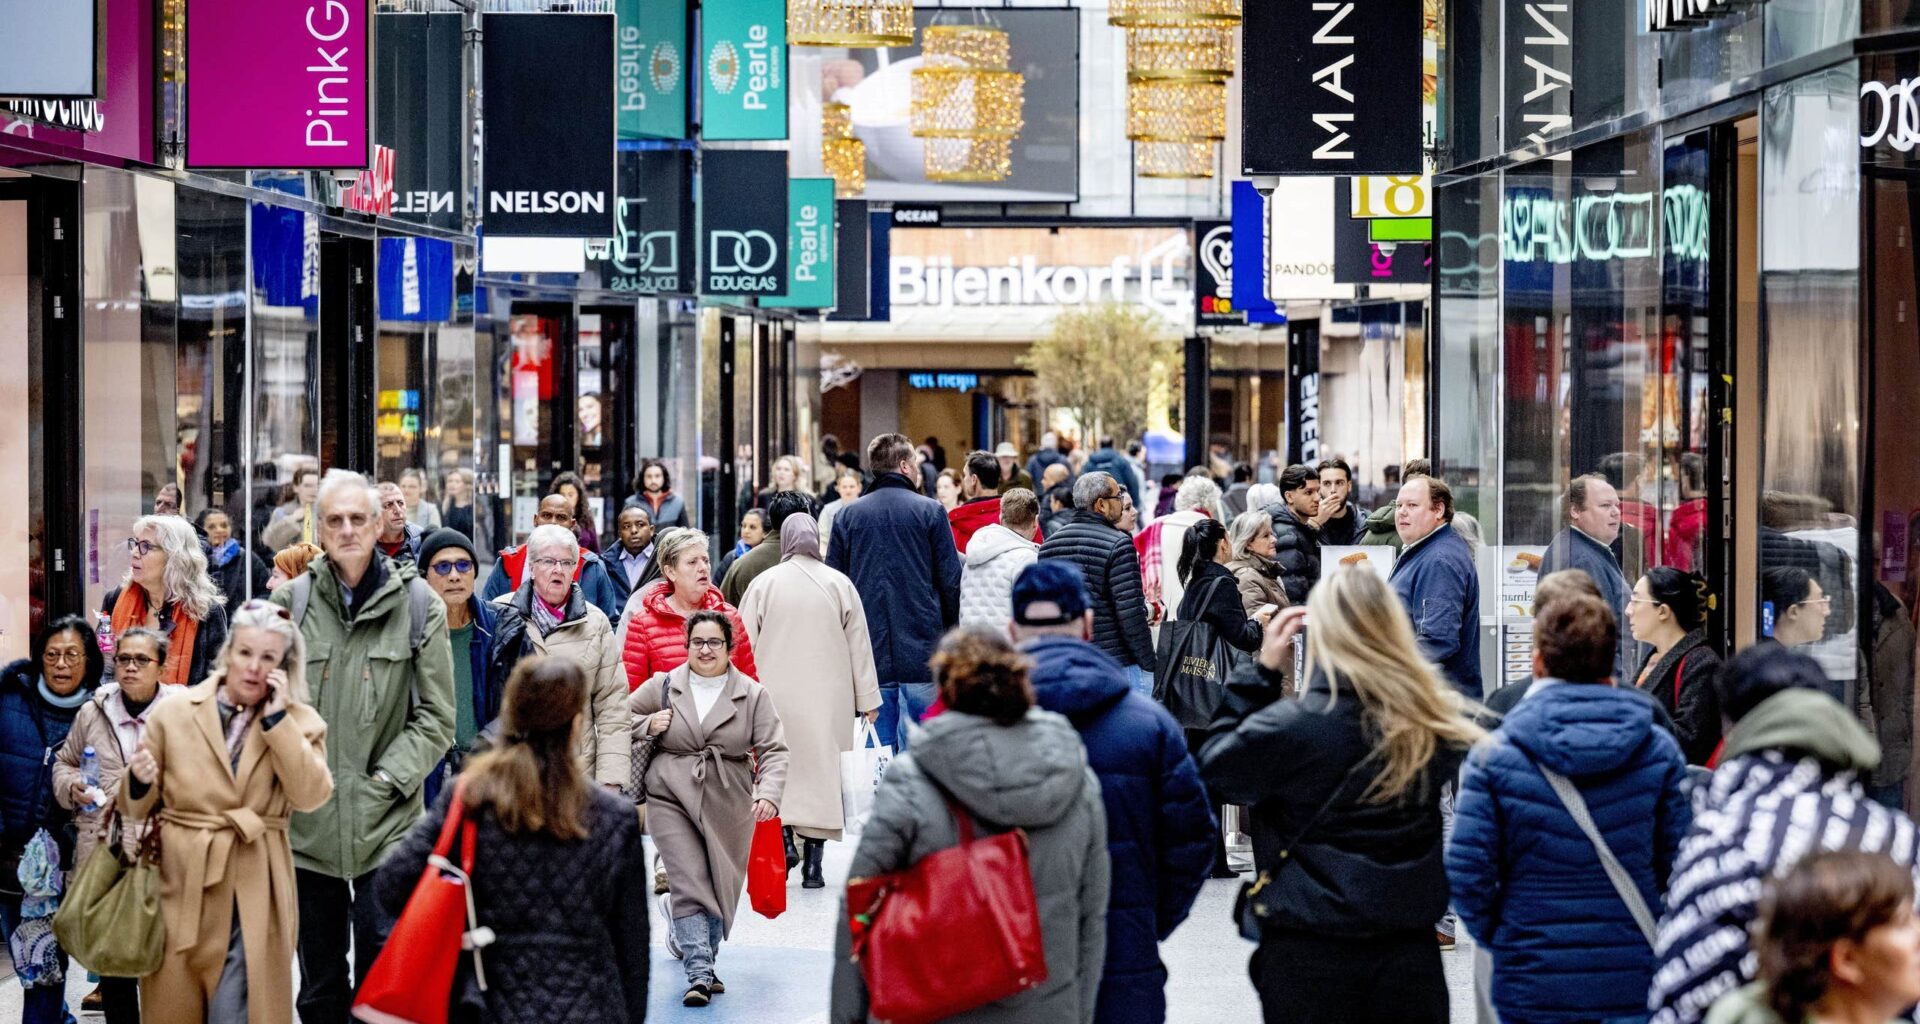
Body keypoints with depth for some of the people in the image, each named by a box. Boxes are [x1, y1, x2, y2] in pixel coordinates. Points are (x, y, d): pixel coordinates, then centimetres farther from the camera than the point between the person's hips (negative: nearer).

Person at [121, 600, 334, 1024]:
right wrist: (139, 781, -14)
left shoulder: (300, 722, 5)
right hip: (181, 886, 1)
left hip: (253, 894, -1)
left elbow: (311, 795, -12)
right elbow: (138, 807, 9)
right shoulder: (174, 713, 4)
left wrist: (276, 718, -12)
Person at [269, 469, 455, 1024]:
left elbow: (436, 716, 2)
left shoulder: (417, 604, 1)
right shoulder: (289, 601, 4)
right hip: (307, 821, 2)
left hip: (386, 821, -2)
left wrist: (386, 778, -7)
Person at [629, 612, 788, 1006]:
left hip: (729, 807, 2)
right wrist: (648, 726, -7)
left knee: (721, 888, 9)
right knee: (690, 885, -12)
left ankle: (688, 937, 36)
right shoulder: (662, 687, 4)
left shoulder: (752, 695, 2)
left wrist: (768, 794, -20)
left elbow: (773, 751, -4)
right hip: (672, 799, -2)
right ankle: (700, 973, -14)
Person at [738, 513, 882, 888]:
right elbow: (860, 646, 4)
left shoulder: (764, 583, -1)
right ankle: (812, 864, 3)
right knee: (820, 774, 4)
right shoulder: (839, 584, 1)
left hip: (775, 698, 0)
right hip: (827, 700, 0)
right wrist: (868, 699, 12)